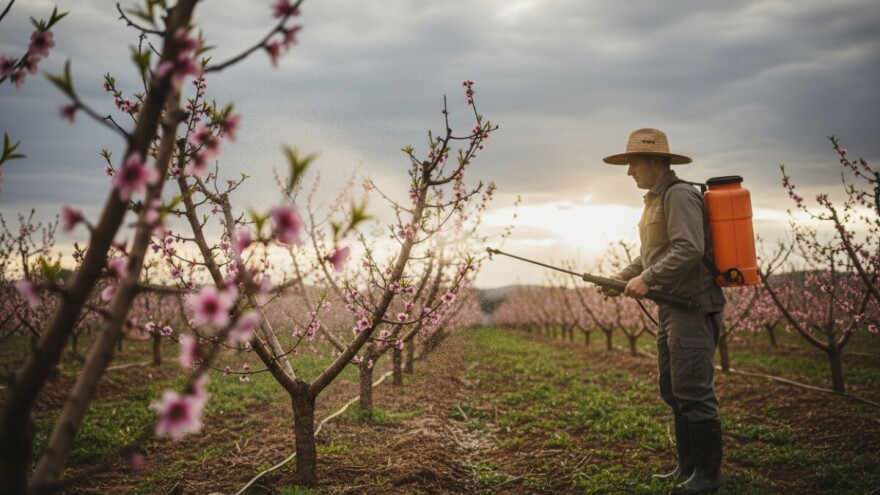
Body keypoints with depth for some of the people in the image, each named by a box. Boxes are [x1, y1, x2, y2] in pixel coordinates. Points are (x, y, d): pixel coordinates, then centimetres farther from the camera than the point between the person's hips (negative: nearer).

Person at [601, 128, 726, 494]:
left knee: (693, 391, -6)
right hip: (671, 308, 11)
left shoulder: (679, 195, -12)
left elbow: (689, 250, -23)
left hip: (692, 307, -11)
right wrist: (622, 278, 12)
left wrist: (647, 279, -20)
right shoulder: (655, 199, 19)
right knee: (672, 391, 14)